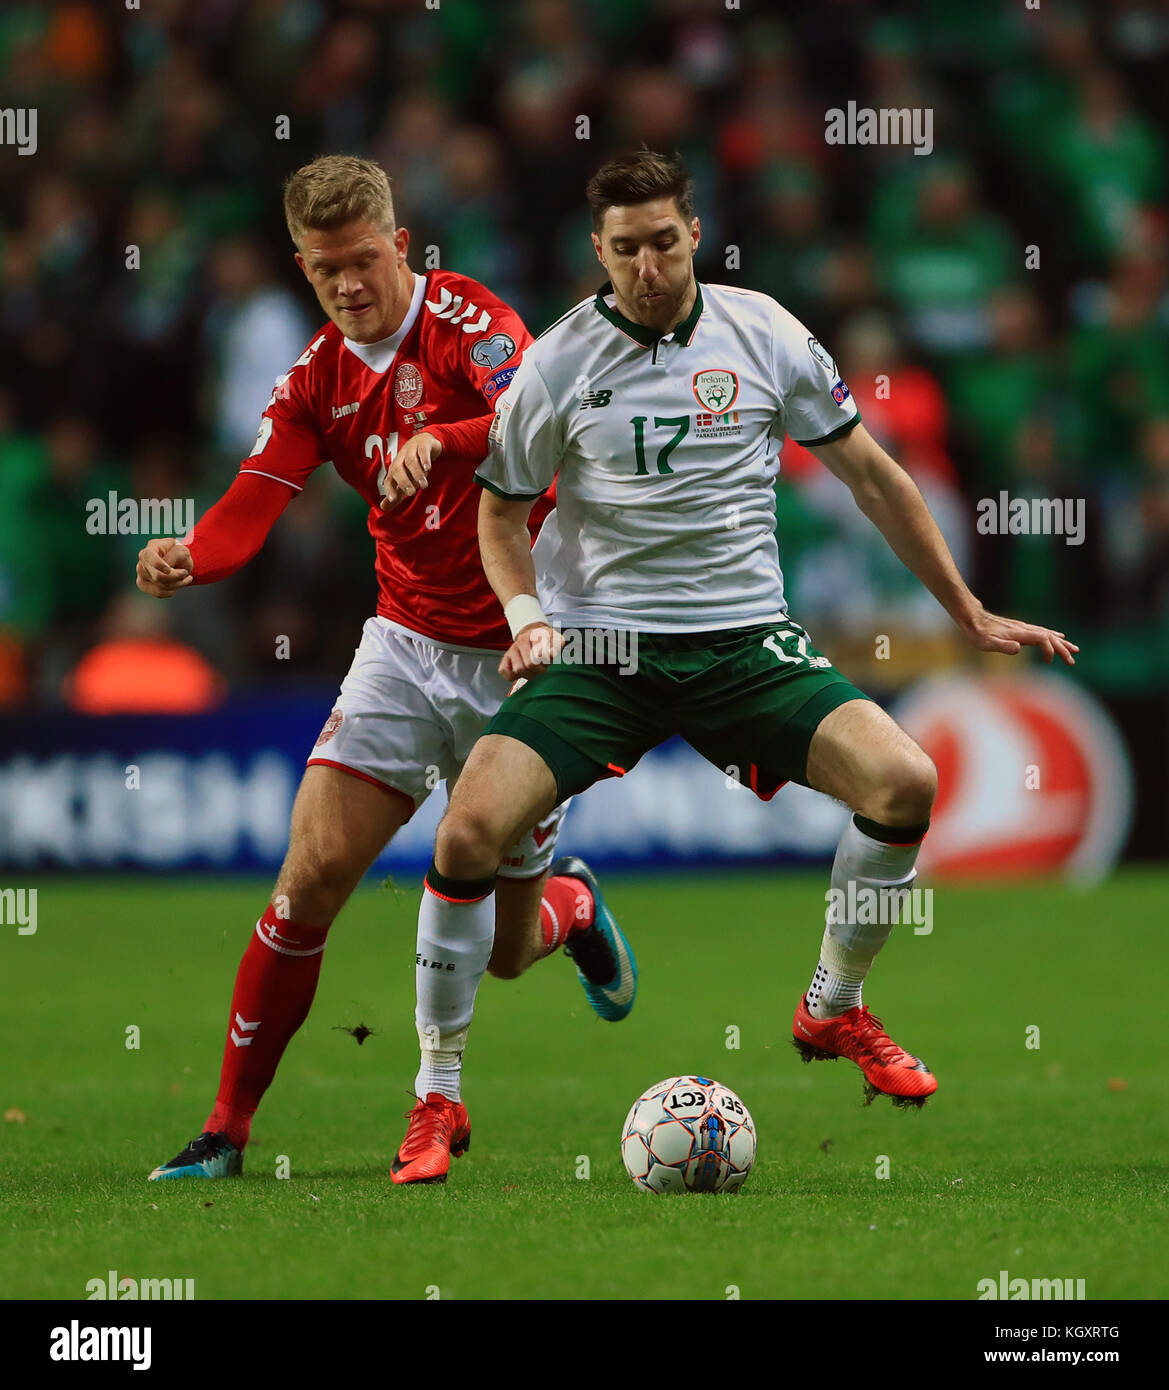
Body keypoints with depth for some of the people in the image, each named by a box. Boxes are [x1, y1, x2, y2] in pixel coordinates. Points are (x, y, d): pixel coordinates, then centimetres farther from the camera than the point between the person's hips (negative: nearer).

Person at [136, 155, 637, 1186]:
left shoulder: (465, 319, -13)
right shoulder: (319, 378, 4)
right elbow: (251, 508, -7)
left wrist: (438, 440, -50)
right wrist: (187, 558, -29)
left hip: (523, 656, -4)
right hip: (407, 645, 4)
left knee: (501, 947, 5)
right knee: (311, 877, -12)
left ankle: (572, 905, 43)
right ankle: (228, 1128, -3)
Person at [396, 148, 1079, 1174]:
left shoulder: (763, 334, 2)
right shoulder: (558, 363, -1)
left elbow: (872, 475, 10)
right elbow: (502, 508, 13)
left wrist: (971, 616, 12)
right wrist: (526, 615, -6)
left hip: (744, 639, 1)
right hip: (597, 645, -1)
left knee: (904, 781, -20)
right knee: (470, 829, -23)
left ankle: (833, 1010, 6)